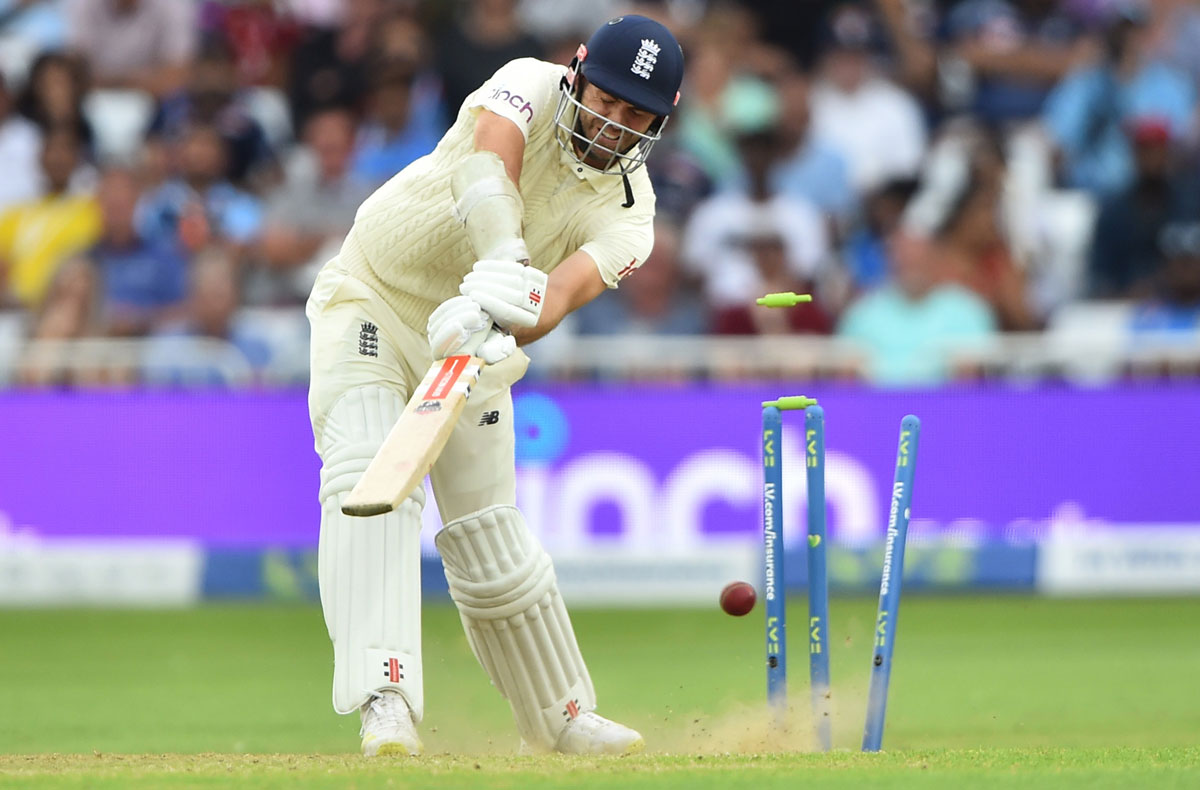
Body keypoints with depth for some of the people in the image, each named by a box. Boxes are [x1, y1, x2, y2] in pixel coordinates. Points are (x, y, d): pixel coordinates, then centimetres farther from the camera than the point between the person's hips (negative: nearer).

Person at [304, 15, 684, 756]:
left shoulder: (627, 216, -12)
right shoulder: (529, 87, -18)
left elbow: (562, 292, -32)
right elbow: (488, 161, -40)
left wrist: (500, 331, -53)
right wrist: (503, 266, -58)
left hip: (469, 337, 4)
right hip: (370, 305, -3)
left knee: (491, 540, 7)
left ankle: (558, 715, 28)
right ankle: (385, 696, -38)